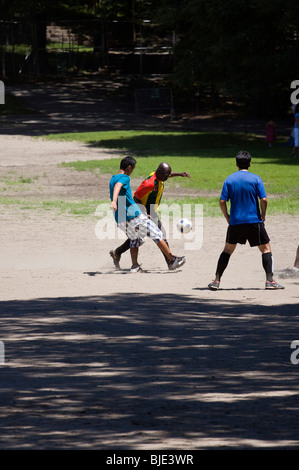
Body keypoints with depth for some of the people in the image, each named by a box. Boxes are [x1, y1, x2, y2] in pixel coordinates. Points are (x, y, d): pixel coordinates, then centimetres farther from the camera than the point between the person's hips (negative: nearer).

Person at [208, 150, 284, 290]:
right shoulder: (255, 179, -4)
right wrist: (263, 215, 6)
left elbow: (222, 202, -2)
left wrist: (227, 217, 11)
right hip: (254, 221, -2)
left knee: (228, 250, 15)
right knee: (266, 248, 7)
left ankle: (216, 280, 9)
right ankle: (269, 280, -5)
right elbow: (263, 200, -10)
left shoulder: (229, 179, 2)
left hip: (235, 221, 2)